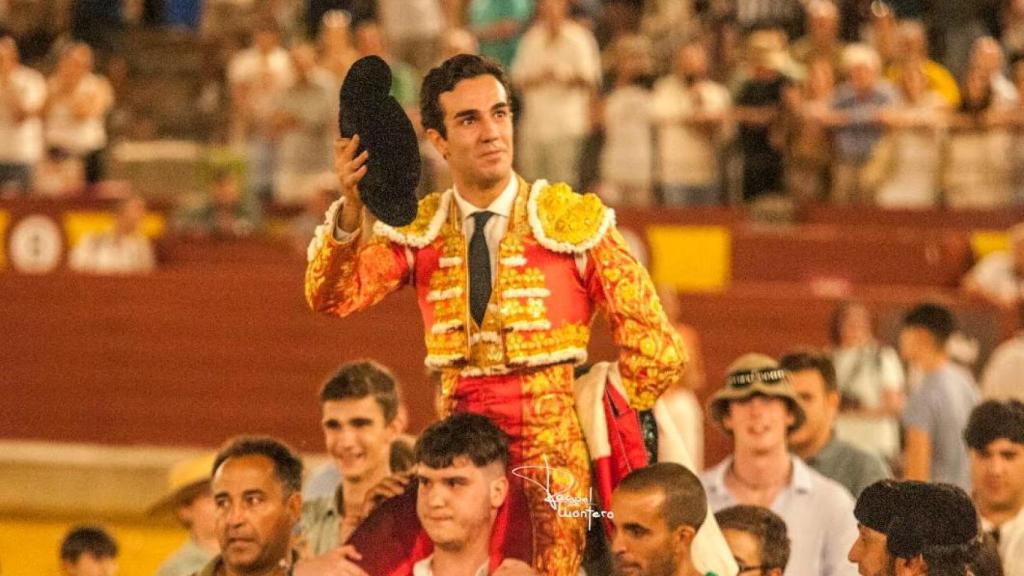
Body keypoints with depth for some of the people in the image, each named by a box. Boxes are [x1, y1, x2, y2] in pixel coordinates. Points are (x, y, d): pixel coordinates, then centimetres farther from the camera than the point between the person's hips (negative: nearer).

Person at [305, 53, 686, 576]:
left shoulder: (572, 220, -1)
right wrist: (351, 209, -23)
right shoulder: (419, 231, 7)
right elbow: (331, 298, -8)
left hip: (553, 452, -2)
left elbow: (657, 351, 2)